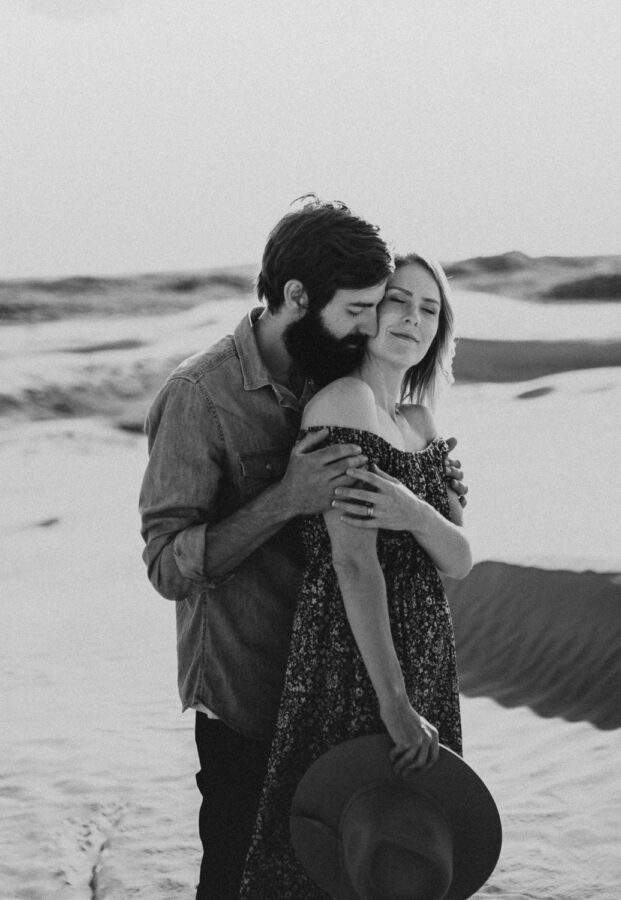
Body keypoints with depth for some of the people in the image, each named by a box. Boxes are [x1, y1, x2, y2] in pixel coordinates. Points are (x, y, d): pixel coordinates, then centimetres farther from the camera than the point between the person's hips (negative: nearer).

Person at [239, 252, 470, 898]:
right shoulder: (344, 399, -13)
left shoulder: (419, 422, 13)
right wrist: (394, 703, -22)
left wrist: (414, 513, -18)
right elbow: (353, 560, -20)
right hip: (352, 666, -8)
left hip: (424, 664, 8)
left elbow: (460, 562, 5)